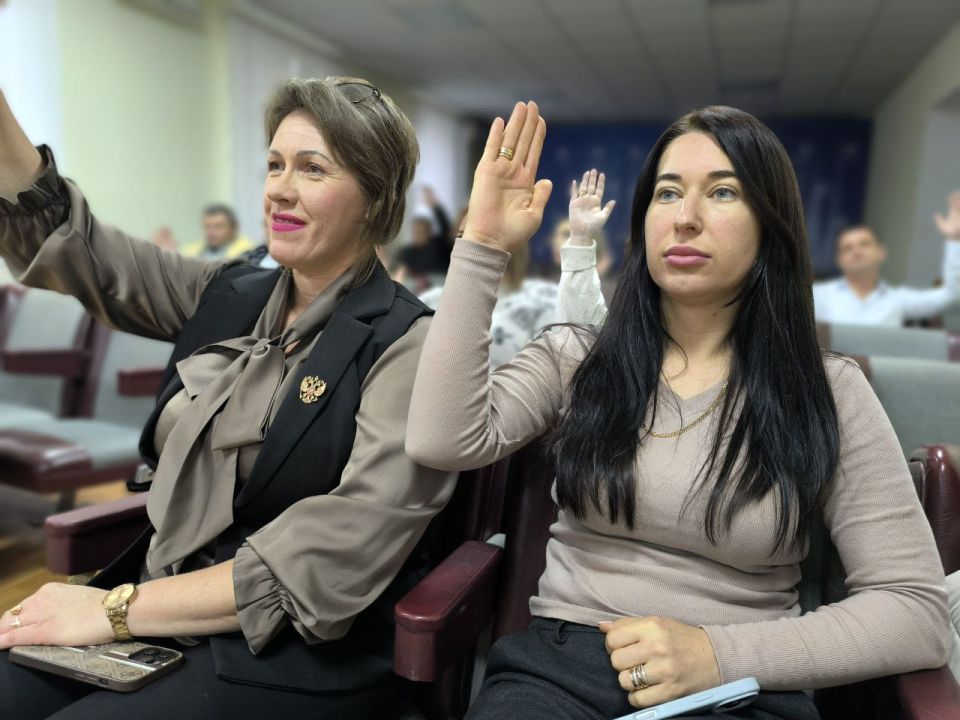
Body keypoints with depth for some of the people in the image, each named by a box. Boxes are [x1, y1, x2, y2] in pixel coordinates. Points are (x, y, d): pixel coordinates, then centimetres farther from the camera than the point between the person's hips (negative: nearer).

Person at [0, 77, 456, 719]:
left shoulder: (408, 345, -15)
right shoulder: (225, 296, 6)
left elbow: (332, 564, -20)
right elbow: (68, 240, 6)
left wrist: (118, 608, -16)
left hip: (300, 657, -5)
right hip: (159, 615, 6)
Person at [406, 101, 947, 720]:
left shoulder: (831, 393, 1)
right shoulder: (573, 359, 4)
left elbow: (917, 610, -1)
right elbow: (441, 443, -12)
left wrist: (720, 653, -15)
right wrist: (484, 246, -10)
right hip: (556, 666, 0)